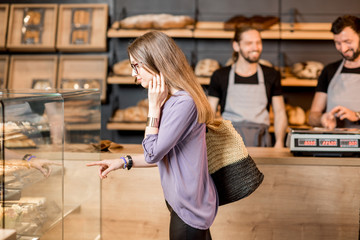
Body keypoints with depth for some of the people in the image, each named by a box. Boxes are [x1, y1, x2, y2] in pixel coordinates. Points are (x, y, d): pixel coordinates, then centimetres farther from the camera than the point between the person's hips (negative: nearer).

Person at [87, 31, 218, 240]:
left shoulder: (183, 102, -23)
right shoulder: (171, 99, 9)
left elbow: (153, 155, -20)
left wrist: (154, 107, -16)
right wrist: (124, 162, 8)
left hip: (189, 208, -9)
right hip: (182, 202, 9)